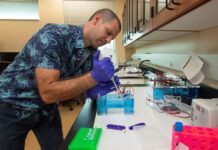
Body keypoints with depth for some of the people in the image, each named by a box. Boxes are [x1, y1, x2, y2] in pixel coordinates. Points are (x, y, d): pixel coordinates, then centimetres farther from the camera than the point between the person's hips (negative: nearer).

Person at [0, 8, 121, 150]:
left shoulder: (91, 53, -7)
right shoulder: (53, 35, -29)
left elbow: (80, 83, -1)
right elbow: (48, 92, -34)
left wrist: (95, 89, -22)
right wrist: (94, 77, -36)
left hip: (47, 108, 6)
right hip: (12, 106, -5)